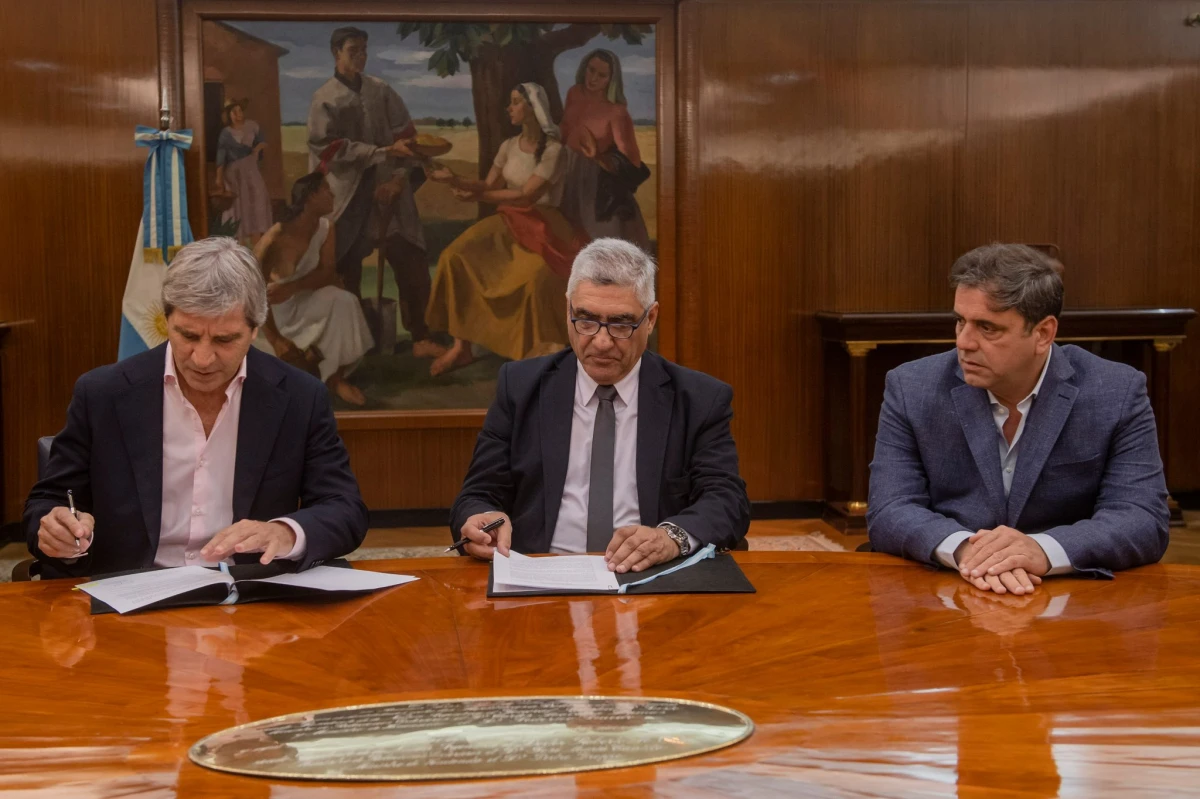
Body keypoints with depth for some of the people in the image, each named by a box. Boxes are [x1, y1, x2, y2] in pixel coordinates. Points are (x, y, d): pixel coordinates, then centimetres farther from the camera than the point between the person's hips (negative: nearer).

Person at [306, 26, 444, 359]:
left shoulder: (382, 91, 8)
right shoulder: (324, 99, 1)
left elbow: (406, 135, 5)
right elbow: (329, 148, -9)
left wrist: (400, 177, -10)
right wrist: (382, 152, -17)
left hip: (387, 187, 2)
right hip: (348, 194, -2)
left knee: (411, 263, -5)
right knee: (347, 269, 3)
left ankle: (421, 337, 2)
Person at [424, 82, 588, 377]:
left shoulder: (553, 149, -12)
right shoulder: (509, 146, 8)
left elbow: (527, 195, -19)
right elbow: (489, 186, 6)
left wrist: (479, 197, -19)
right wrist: (454, 180, -9)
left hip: (541, 226, -6)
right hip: (509, 222, 6)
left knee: (537, 275, -36)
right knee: (456, 256, -16)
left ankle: (545, 354, -14)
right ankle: (461, 346, -12)